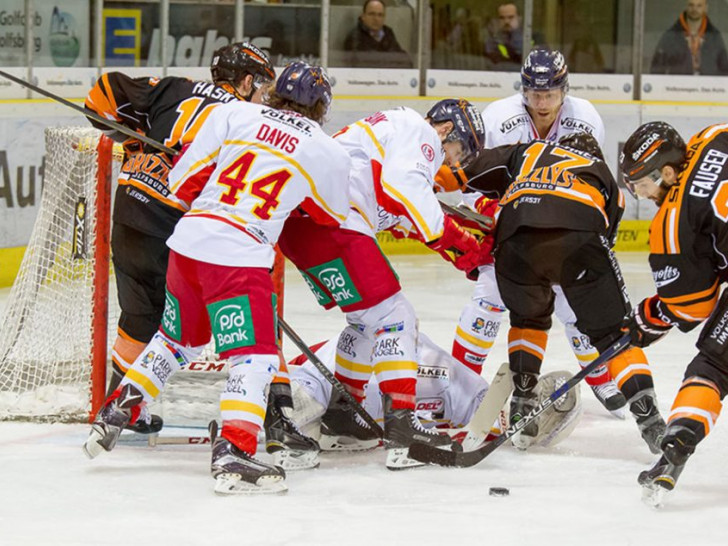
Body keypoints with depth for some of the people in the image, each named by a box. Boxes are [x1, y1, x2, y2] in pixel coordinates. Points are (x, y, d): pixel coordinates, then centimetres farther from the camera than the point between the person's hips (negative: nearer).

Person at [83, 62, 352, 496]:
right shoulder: (329, 154, 4)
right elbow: (333, 219, 21)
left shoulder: (233, 114, 8)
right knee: (256, 356, -6)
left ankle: (116, 412, 28)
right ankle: (234, 452, -23)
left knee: (179, 339, 26)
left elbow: (184, 179, 7)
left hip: (188, 239, 5)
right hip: (239, 257, -5)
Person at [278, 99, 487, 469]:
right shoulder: (419, 133, 1)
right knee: (394, 318, -10)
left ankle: (340, 412, 29)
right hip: (331, 225, -10)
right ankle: (401, 427, -18)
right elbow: (405, 190, -18)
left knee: (370, 321, 23)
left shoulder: (394, 127, 31)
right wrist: (451, 240, -13)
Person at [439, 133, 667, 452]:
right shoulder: (604, 175, 39)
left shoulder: (528, 152, 38)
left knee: (528, 317, 30)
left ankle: (522, 409, 23)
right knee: (612, 332, 13)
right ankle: (649, 418, 0)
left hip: (515, 236, 1)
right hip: (580, 236, -1)